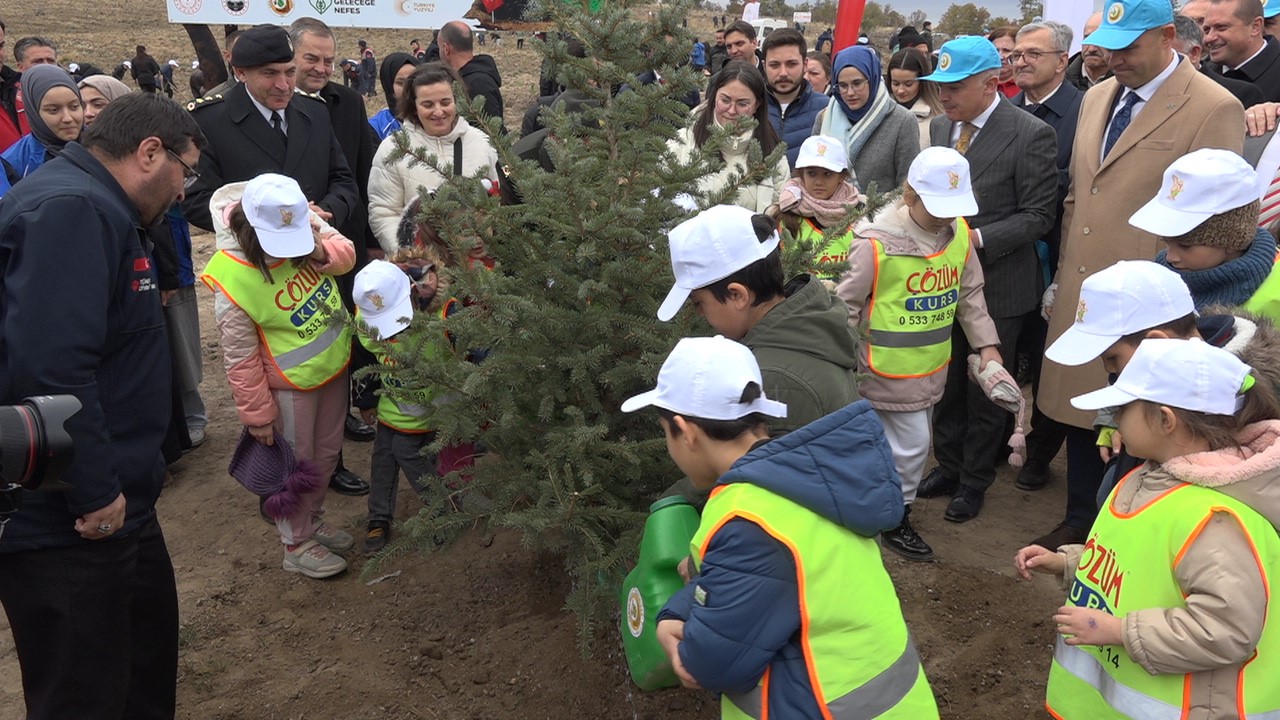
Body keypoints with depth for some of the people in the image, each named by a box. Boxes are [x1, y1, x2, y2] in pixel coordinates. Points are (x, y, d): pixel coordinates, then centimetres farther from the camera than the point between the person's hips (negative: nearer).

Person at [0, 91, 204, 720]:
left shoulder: (92, 208, 14)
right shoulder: (71, 209, -21)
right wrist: (95, 491, -24)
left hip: (109, 504, 10)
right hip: (64, 526, -10)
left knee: (150, 643, 26)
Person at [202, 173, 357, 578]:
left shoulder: (304, 221, -15)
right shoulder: (232, 280, -29)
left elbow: (347, 254, 1)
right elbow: (240, 358, -19)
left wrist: (323, 252, -23)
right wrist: (257, 415, -10)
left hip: (335, 364, 6)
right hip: (293, 384, -6)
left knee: (326, 455, 22)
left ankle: (312, 519, 45)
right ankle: (296, 544, 30)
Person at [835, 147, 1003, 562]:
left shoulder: (959, 233, -2)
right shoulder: (877, 244, -20)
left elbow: (970, 295, 8)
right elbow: (847, 306, -13)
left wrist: (987, 347, 1)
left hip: (932, 367, 6)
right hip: (891, 370, -6)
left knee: (906, 441, 18)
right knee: (910, 443, 0)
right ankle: (895, 520, 22)